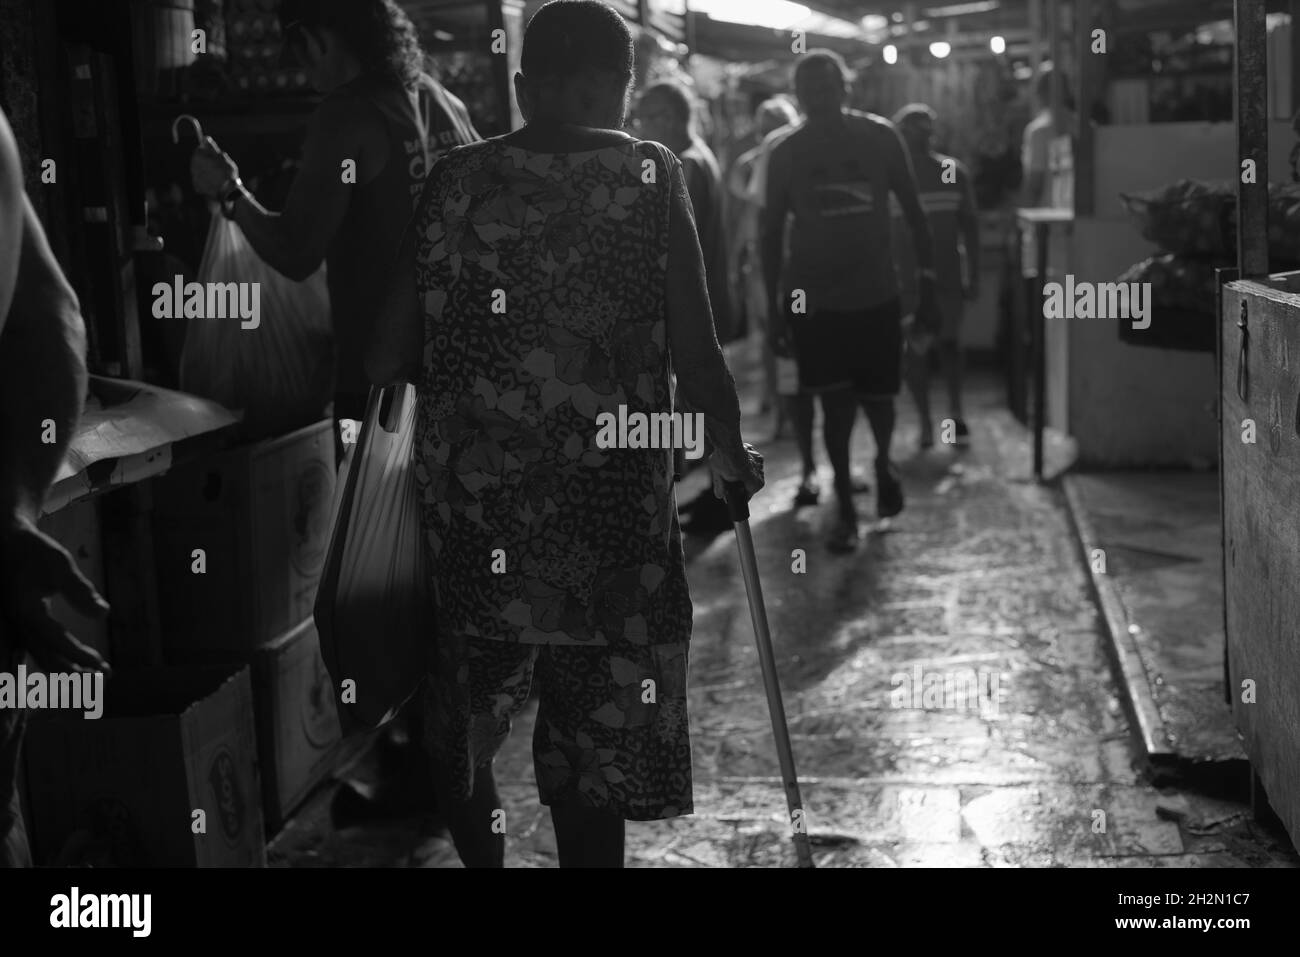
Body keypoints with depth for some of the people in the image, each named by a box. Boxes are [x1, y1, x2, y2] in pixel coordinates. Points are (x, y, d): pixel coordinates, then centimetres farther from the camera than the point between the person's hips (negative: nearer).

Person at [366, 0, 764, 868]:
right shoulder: (649, 176, -2)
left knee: (468, 713, 20)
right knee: (598, 729, 8)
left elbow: (391, 355, 1)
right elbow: (695, 353, -6)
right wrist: (730, 453, 12)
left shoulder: (456, 179, 3)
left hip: (471, 499, 2)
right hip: (607, 499, -2)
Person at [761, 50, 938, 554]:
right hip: (814, 298, 0)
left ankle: (884, 460, 40)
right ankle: (844, 506, 16)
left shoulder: (880, 136, -6)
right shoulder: (784, 149, -6)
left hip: (876, 292, 1)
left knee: (877, 397, 7)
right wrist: (775, 308, -3)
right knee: (836, 403, 0)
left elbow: (913, 211, 0)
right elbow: (772, 232, -1)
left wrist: (928, 281, -2)